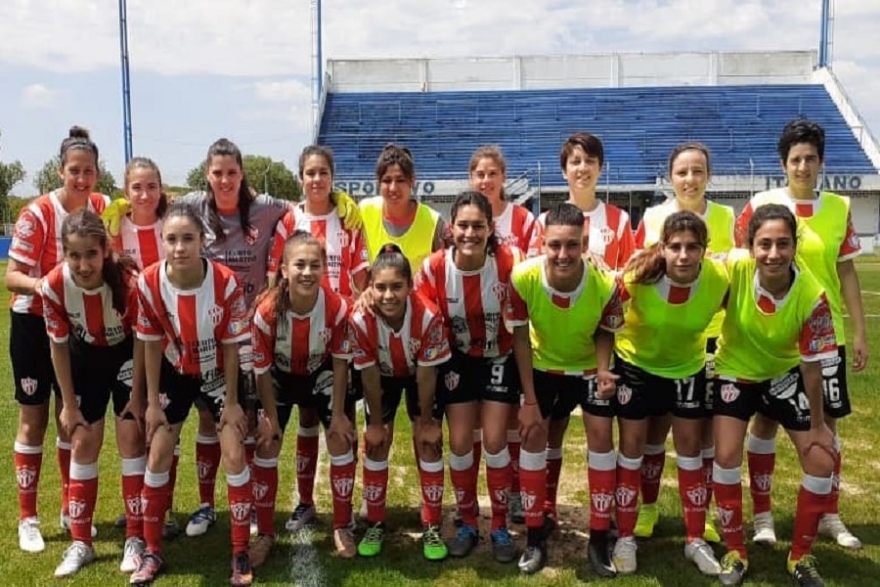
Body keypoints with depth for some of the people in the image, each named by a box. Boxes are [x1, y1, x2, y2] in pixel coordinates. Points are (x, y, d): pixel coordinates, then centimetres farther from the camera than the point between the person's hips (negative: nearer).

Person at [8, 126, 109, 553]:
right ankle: (28, 519, 17)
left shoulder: (102, 207, -5)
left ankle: (71, 509, 27)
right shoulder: (37, 214, -18)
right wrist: (41, 284, -38)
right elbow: (12, 277, -18)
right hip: (34, 324, -4)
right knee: (33, 419, 4)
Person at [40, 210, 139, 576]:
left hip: (128, 354, -2)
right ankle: (80, 543, 15)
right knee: (83, 444, 3)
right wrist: (69, 404, -5)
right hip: (86, 357, 2)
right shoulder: (53, 287, -26)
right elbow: (59, 346, -11)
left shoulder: (130, 282, -34)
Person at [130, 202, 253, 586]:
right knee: (157, 457, 2)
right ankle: (152, 552, 19)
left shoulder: (226, 283, -28)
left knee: (234, 455, -6)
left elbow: (230, 346, -17)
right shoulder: (148, 283, -23)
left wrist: (232, 401, -11)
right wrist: (153, 401, -6)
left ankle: (241, 554, 8)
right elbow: (152, 345, -10)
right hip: (175, 372, 2)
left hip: (217, 372, -2)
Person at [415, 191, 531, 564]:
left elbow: (520, 332, -14)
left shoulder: (508, 264, -23)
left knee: (495, 441, -2)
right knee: (460, 443, 3)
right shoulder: (434, 268, -21)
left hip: (499, 360, -1)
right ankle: (468, 524, 23)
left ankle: (500, 527, 17)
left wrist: (530, 393, -11)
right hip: (457, 361, 1)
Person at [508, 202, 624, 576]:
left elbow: (605, 333, -11)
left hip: (589, 366, 0)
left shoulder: (605, 284, -34)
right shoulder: (523, 278, -34)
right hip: (544, 365, 0)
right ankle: (535, 533, 12)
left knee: (600, 434, -4)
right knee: (534, 434, -3)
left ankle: (599, 536, 10)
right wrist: (529, 399, -16)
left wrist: (603, 370, -30)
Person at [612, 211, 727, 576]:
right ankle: (625, 538, 17)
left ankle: (696, 540, 22)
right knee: (632, 444, 4)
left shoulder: (720, 279, -25)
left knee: (690, 446, 8)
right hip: (636, 363, -2)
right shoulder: (638, 276, -32)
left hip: (688, 367, 2)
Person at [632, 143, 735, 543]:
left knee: (705, 430, 8)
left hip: (709, 338, 1)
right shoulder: (652, 218, -2)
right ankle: (648, 507, 25)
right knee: (655, 426, 8)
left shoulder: (725, 218, 1)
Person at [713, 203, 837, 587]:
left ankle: (801, 556, 19)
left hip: (784, 375, 1)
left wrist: (817, 425, -6)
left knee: (822, 461, -3)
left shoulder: (811, 296, -28)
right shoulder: (733, 269, -30)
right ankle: (735, 552, 10)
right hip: (735, 372, -1)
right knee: (727, 457, -12)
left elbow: (811, 365, -16)